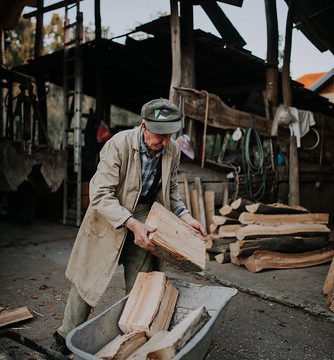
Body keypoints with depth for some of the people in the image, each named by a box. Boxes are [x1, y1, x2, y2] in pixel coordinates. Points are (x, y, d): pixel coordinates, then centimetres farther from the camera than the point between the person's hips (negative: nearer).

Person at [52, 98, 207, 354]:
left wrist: (184, 215, -4)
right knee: (88, 279, 7)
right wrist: (132, 224, -34)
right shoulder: (119, 144, -24)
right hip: (110, 218, -3)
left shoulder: (172, 151, -7)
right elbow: (100, 194, -26)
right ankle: (68, 337, 30)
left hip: (146, 218, 4)